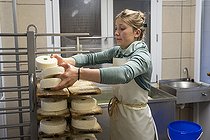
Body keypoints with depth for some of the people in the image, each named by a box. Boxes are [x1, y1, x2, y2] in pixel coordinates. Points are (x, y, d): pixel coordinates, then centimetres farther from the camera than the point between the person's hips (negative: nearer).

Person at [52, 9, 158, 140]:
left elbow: (124, 73, -41)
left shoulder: (142, 56, -22)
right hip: (117, 113, 7)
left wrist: (79, 73, -52)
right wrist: (65, 61, -24)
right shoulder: (117, 51, 2)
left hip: (136, 117, -6)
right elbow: (91, 57, -3)